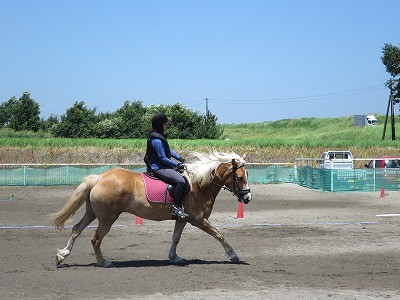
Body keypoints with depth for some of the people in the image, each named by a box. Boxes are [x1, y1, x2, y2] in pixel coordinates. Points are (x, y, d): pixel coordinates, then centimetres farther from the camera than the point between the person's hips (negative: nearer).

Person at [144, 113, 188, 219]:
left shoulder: (160, 136, 11)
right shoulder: (156, 140, -22)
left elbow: (168, 150, 20)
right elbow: (163, 158, -20)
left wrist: (179, 158, 9)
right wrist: (177, 165, -13)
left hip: (163, 166, 11)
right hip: (158, 168, -11)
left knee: (183, 174, 16)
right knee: (181, 181, -25)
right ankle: (176, 208, -22)